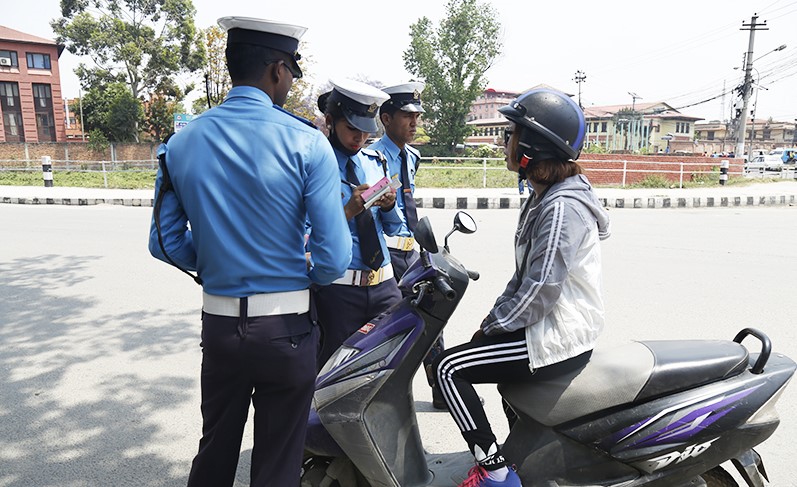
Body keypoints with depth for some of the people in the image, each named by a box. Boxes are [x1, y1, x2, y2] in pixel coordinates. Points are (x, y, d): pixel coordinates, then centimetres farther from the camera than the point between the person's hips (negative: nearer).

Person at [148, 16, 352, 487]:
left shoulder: (182, 142, 1)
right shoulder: (306, 142, -13)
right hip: (286, 328, -4)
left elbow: (166, 242, 4)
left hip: (218, 323, 4)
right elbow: (335, 256, -16)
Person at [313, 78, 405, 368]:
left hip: (383, 282, 5)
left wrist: (388, 206, -6)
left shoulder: (376, 162, 13)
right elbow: (307, 235, -9)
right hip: (338, 287, -5)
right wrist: (349, 210, -20)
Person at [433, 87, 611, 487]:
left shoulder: (562, 208, -23)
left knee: (449, 367, -11)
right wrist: (492, 318, 7)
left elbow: (540, 291, -25)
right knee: (462, 357, 24)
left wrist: (493, 325, -12)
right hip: (553, 329, 10)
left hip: (559, 340, -10)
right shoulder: (543, 196, 9)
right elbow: (525, 275, 14)